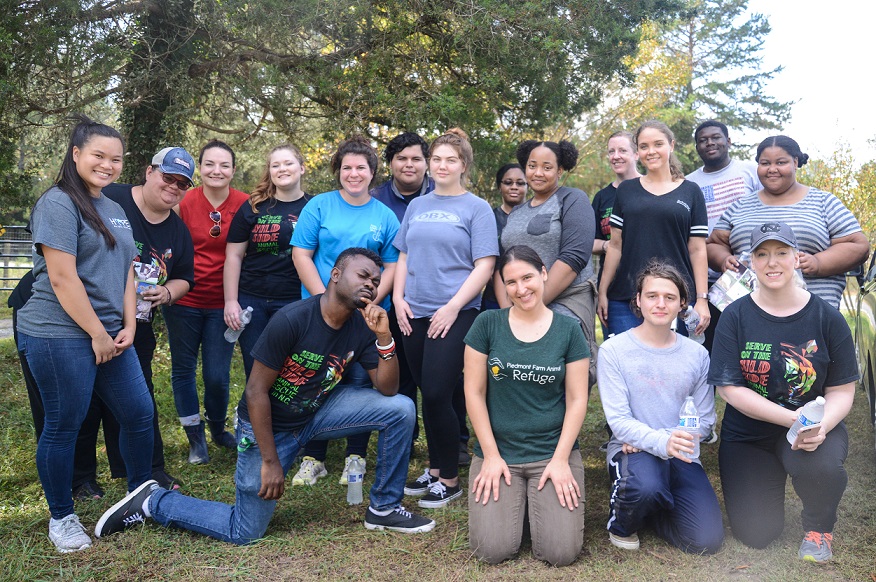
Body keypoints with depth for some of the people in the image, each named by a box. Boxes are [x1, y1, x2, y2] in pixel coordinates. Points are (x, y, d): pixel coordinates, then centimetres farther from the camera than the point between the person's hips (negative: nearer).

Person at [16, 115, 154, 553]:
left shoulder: (115, 210, 16)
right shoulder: (58, 203, -9)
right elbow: (62, 277, -16)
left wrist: (128, 326, 5)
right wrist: (97, 333, -13)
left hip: (111, 336, 8)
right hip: (61, 336, -8)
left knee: (139, 414, 9)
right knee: (63, 426, 4)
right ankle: (61, 517, 22)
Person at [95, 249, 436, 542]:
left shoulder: (362, 326, -9)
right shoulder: (291, 321, -26)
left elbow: (387, 389, -9)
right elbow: (256, 392, -22)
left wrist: (384, 338, -25)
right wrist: (270, 461, -19)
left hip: (317, 412, 6)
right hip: (267, 424, -6)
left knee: (400, 408, -9)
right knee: (244, 533, -2)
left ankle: (384, 508, 6)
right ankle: (154, 502, 18)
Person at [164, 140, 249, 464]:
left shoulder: (244, 205, -7)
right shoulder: (184, 203, -5)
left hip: (222, 302, -1)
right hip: (184, 301, 1)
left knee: (217, 376, 1)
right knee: (183, 370, 10)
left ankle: (218, 430, 30)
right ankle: (196, 438, 28)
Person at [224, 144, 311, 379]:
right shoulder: (253, 208, 5)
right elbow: (233, 256, 5)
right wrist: (230, 301, -2)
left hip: (295, 303, -1)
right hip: (251, 301, 1)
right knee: (255, 371, 8)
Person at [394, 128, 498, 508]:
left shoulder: (477, 208, 0)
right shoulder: (417, 206, 14)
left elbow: (484, 265, -7)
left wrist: (452, 307, -14)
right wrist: (398, 298, 3)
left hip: (454, 315, -5)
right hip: (414, 315, 5)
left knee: (437, 395, -8)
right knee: (427, 394, 11)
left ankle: (451, 480, 7)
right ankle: (434, 470, 25)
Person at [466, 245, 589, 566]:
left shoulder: (568, 329, -1)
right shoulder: (487, 324, -3)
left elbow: (577, 399, -1)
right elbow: (474, 392, -2)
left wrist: (560, 458, -8)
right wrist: (491, 455, -6)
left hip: (555, 452, 0)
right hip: (498, 451, 0)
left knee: (561, 552, -12)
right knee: (493, 550, -12)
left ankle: (538, 499, 19)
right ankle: (517, 499, 18)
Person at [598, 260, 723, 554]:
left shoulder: (697, 354, 5)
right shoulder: (614, 350, -6)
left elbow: (705, 419, 5)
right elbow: (619, 421, -10)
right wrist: (661, 442, -30)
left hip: (681, 456, 4)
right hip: (632, 450, -3)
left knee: (708, 541, -13)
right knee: (646, 487, -38)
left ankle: (652, 508, 18)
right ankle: (621, 523, 0)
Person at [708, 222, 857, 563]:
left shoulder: (826, 318, -7)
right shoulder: (736, 316, -8)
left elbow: (842, 390, -5)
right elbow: (729, 388, -14)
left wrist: (821, 426, -26)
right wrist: (791, 418, -23)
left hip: (813, 428, 0)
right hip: (748, 435, 1)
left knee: (819, 465, -36)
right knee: (756, 535, -3)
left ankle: (819, 527, 1)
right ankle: (770, 481, 33)